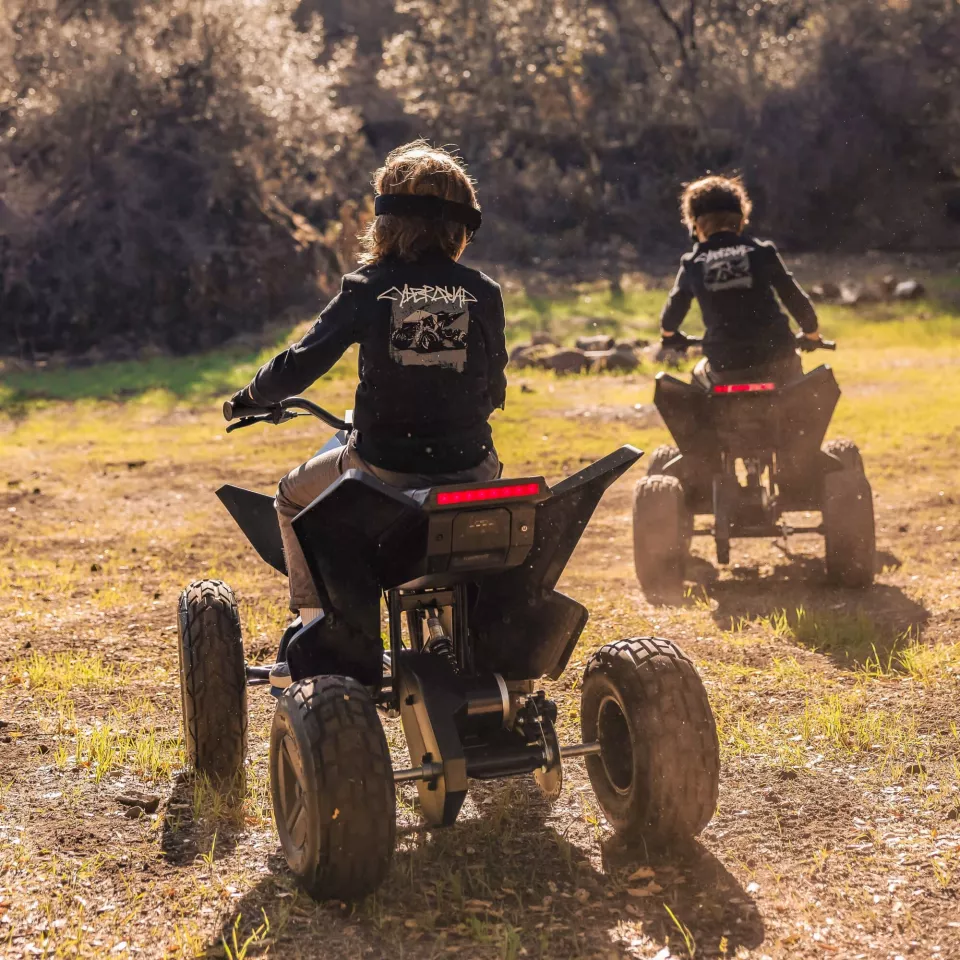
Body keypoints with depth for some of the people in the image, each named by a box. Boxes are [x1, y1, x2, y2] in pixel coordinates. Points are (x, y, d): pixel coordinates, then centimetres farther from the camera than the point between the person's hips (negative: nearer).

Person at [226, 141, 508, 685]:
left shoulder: (368, 289, -4)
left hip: (385, 470, -2)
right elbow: (495, 390, 11)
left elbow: (299, 365, -4)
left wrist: (252, 396, 16)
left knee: (295, 496, 28)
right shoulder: (483, 293, 1)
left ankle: (312, 627, 22)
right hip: (470, 470, 2)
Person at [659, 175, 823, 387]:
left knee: (700, 374, 34)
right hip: (775, 356, 0)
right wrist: (812, 334, 24)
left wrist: (668, 334, 43)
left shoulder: (692, 264, 6)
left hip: (724, 363, 0)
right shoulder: (762, 252, 2)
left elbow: (674, 307, 20)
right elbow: (794, 297, 6)